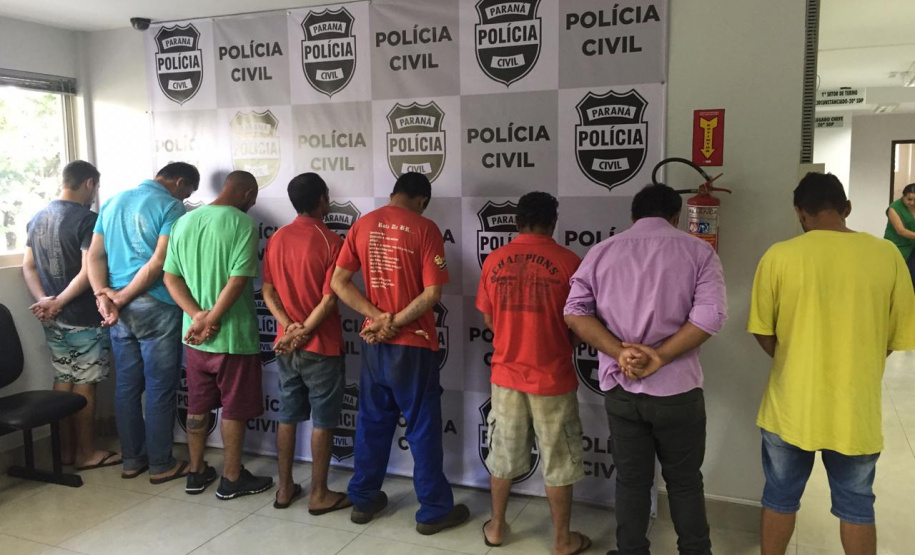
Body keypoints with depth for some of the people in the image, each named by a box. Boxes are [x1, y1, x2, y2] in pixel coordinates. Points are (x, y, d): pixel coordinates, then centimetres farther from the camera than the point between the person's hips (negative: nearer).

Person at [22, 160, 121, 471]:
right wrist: (59, 302, -15)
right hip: (83, 318, -8)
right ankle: (86, 453, 11)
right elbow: (88, 272, -23)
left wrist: (44, 300, -2)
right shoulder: (87, 219, -15)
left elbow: (28, 266, 10)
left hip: (53, 320, 8)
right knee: (84, 385, 1)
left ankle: (66, 449, 23)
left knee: (63, 381, 15)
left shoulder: (38, 218, 11)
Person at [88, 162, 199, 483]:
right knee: (160, 390, 3)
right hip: (156, 309, -7)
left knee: (127, 386, 14)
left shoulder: (113, 202, 15)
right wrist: (121, 299, -11)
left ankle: (132, 460, 24)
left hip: (120, 310, 7)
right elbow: (159, 263, -17)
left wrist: (103, 295, -5)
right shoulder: (171, 207, -8)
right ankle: (161, 465, 12)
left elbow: (95, 255, 7)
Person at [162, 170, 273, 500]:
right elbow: (238, 280, -22)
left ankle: (196, 473, 29)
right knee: (234, 409, 7)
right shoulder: (243, 223, -14)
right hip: (233, 334, -6)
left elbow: (171, 277, 1)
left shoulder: (184, 222, 6)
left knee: (197, 406, 17)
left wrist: (199, 317, -8)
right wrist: (210, 321, -14)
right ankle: (232, 479, 18)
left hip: (193, 335, 6)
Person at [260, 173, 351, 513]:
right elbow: (329, 299, -18)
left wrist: (290, 327, -7)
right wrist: (303, 333, -12)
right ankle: (319, 495, 14)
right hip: (321, 347, -6)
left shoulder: (277, 239, 4)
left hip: (285, 346, 6)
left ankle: (285, 488, 25)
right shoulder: (331, 241, -13)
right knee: (323, 421, 5)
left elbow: (268, 291, 1)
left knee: (287, 416, 16)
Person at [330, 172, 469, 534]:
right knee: (423, 427, 6)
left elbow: (339, 282, 0)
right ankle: (434, 510, 16)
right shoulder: (425, 229, -10)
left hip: (373, 342, 5)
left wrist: (378, 317, -7)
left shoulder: (363, 225, 3)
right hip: (413, 344, -4)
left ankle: (363, 500, 28)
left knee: (372, 421, 17)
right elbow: (432, 293, -16)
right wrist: (395, 324, -10)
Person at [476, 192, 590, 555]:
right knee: (558, 463, 12)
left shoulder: (493, 261, -2)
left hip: (506, 374, 3)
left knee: (503, 455, 18)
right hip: (553, 378, -3)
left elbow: (489, 321, 6)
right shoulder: (568, 262, -12)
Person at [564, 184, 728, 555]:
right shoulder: (697, 250, 0)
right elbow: (711, 314, -14)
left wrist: (620, 352, -13)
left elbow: (574, 312, -5)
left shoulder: (601, 252, 5)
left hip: (620, 388, 2)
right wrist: (659, 357, -15)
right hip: (676, 389, -1)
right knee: (684, 481, 17)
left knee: (631, 480, 15)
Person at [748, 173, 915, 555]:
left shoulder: (779, 256, -12)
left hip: (792, 407, -1)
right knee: (856, 507, 20)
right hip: (856, 411, 1)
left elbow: (763, 333, -4)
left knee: (779, 499, 18)